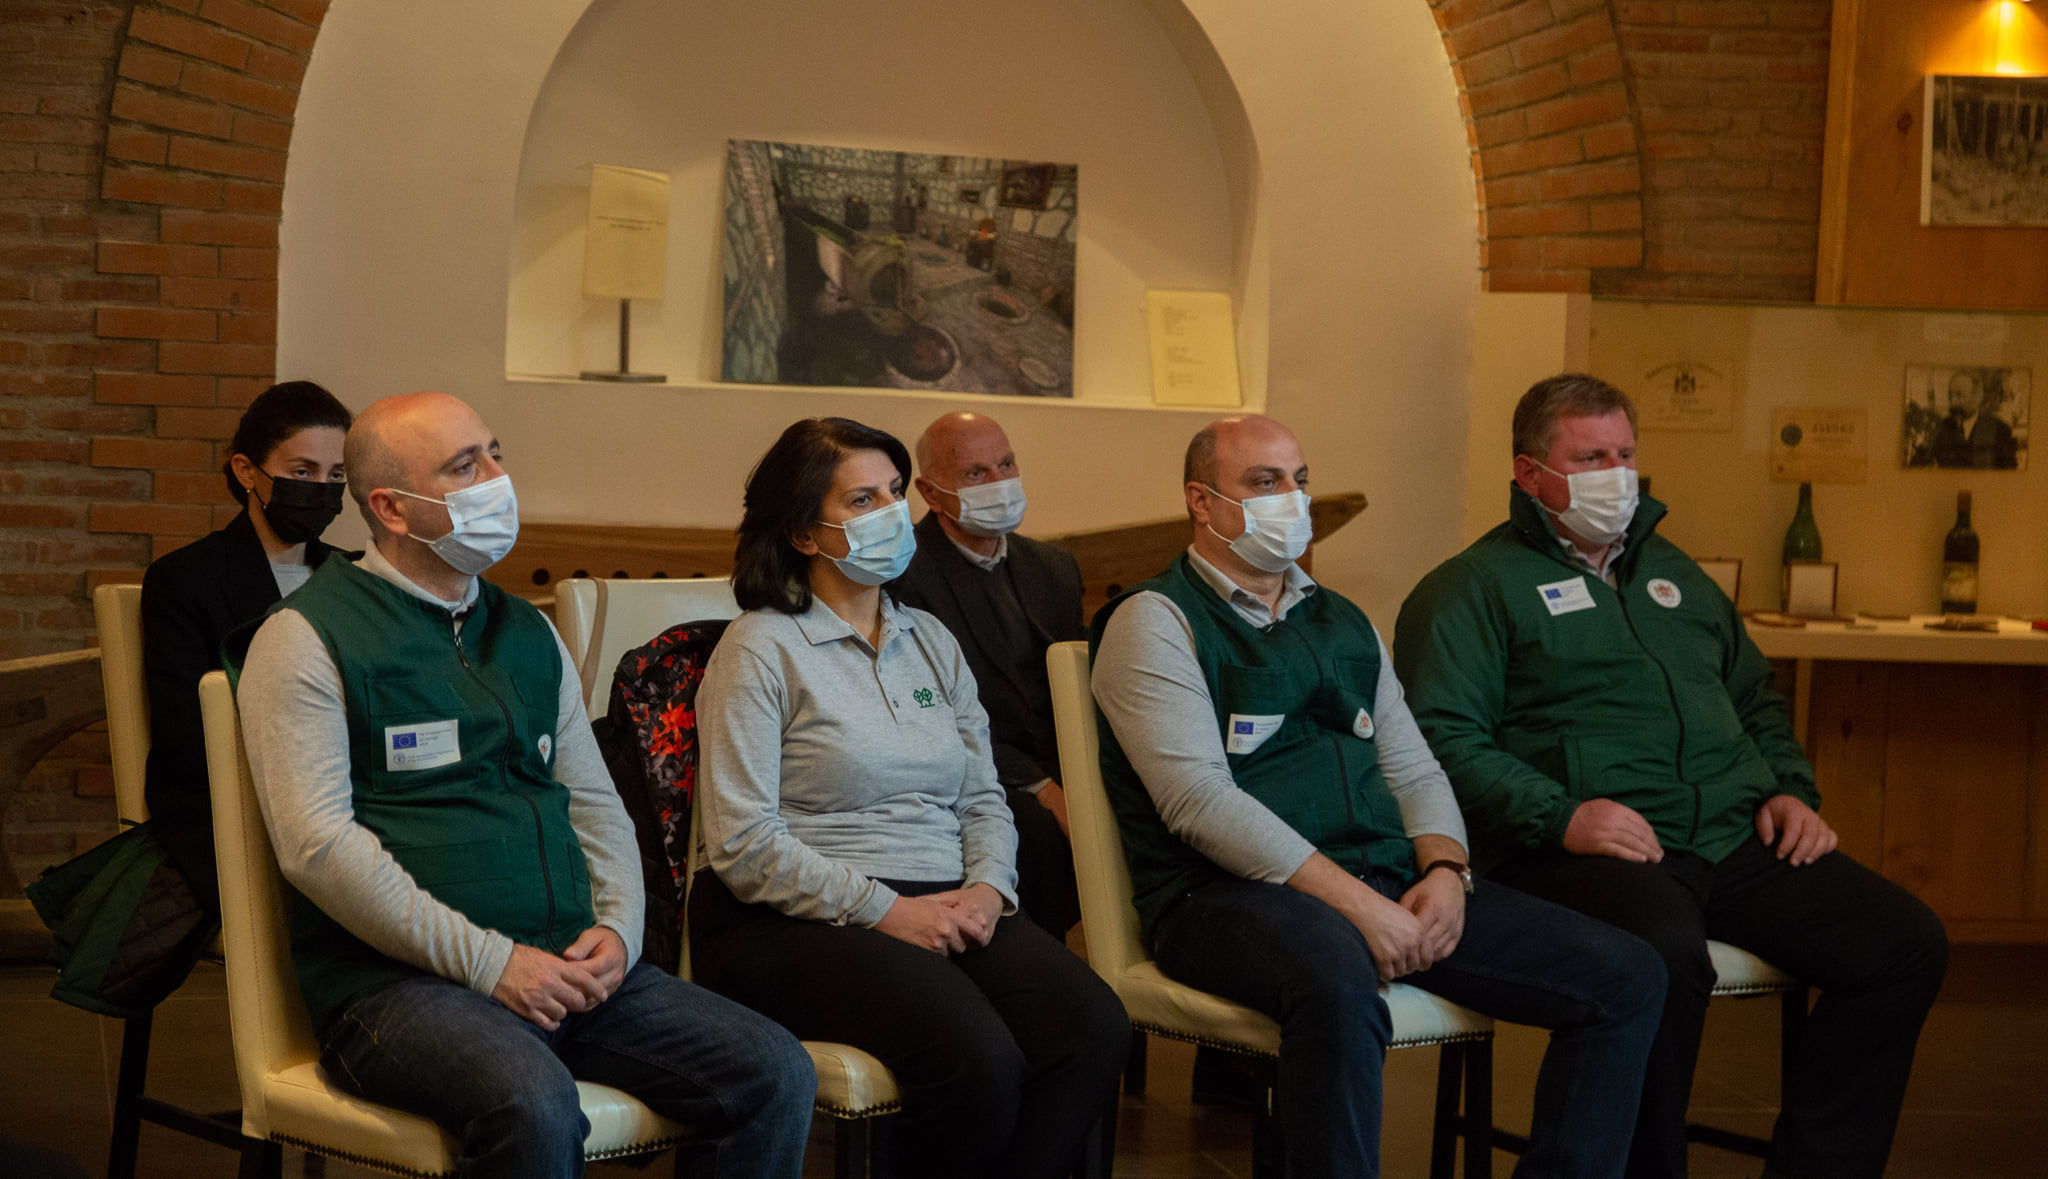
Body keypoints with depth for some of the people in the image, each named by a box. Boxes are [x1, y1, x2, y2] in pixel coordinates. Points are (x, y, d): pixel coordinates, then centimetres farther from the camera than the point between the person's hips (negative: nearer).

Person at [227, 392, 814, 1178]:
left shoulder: (527, 633, 20)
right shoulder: (306, 639, -2)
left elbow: (596, 806, 23)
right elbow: (317, 843, -12)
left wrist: (617, 928, 2)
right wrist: (487, 960, -16)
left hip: (565, 970, 7)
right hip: (397, 980, -6)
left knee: (775, 1075, -13)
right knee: (534, 1105, -37)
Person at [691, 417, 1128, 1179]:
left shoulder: (930, 641, 19)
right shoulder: (761, 651, -2)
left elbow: (983, 798, 18)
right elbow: (743, 846, -10)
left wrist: (986, 888, -4)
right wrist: (886, 911, -14)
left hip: (943, 909, 6)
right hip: (803, 923, -6)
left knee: (1094, 1028, -22)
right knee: (978, 1060, -31)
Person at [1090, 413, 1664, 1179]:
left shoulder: (1344, 623, 24)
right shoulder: (1155, 621, 1)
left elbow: (1415, 771, 22)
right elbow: (1199, 799, -12)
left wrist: (1444, 870, -2)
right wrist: (1350, 900, -18)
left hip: (1387, 886, 7)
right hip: (1232, 896, -7)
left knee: (1627, 976, -7)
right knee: (1339, 979, -43)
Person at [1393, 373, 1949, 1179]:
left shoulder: (1672, 573, 29)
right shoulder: (1477, 587, 6)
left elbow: (1755, 698, 36)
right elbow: (1441, 736, -7)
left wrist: (1789, 789, 15)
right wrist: (1557, 816, -19)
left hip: (1735, 840, 7)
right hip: (1591, 847, -7)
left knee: (1906, 943, -12)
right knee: (1665, 951, -39)